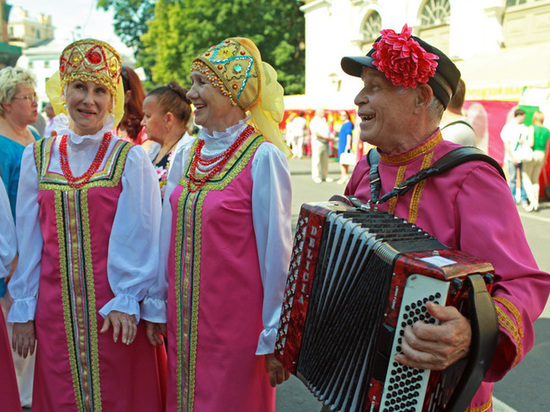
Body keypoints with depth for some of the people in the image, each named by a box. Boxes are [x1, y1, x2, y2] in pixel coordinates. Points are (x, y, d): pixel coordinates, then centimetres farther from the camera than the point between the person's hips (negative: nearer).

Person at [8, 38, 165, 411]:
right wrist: (23, 309, 7)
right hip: (55, 306, 3)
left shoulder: (130, 158, -6)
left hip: (116, 310, -3)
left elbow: (139, 236, -6)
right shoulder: (37, 157, 5)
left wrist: (128, 300, -11)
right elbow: (28, 240, 7)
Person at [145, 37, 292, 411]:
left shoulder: (263, 158, -15)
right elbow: (168, 235, 10)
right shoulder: (185, 155, 3)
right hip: (183, 318, 6)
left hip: (235, 322, -6)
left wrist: (273, 337, -11)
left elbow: (275, 251, -14)